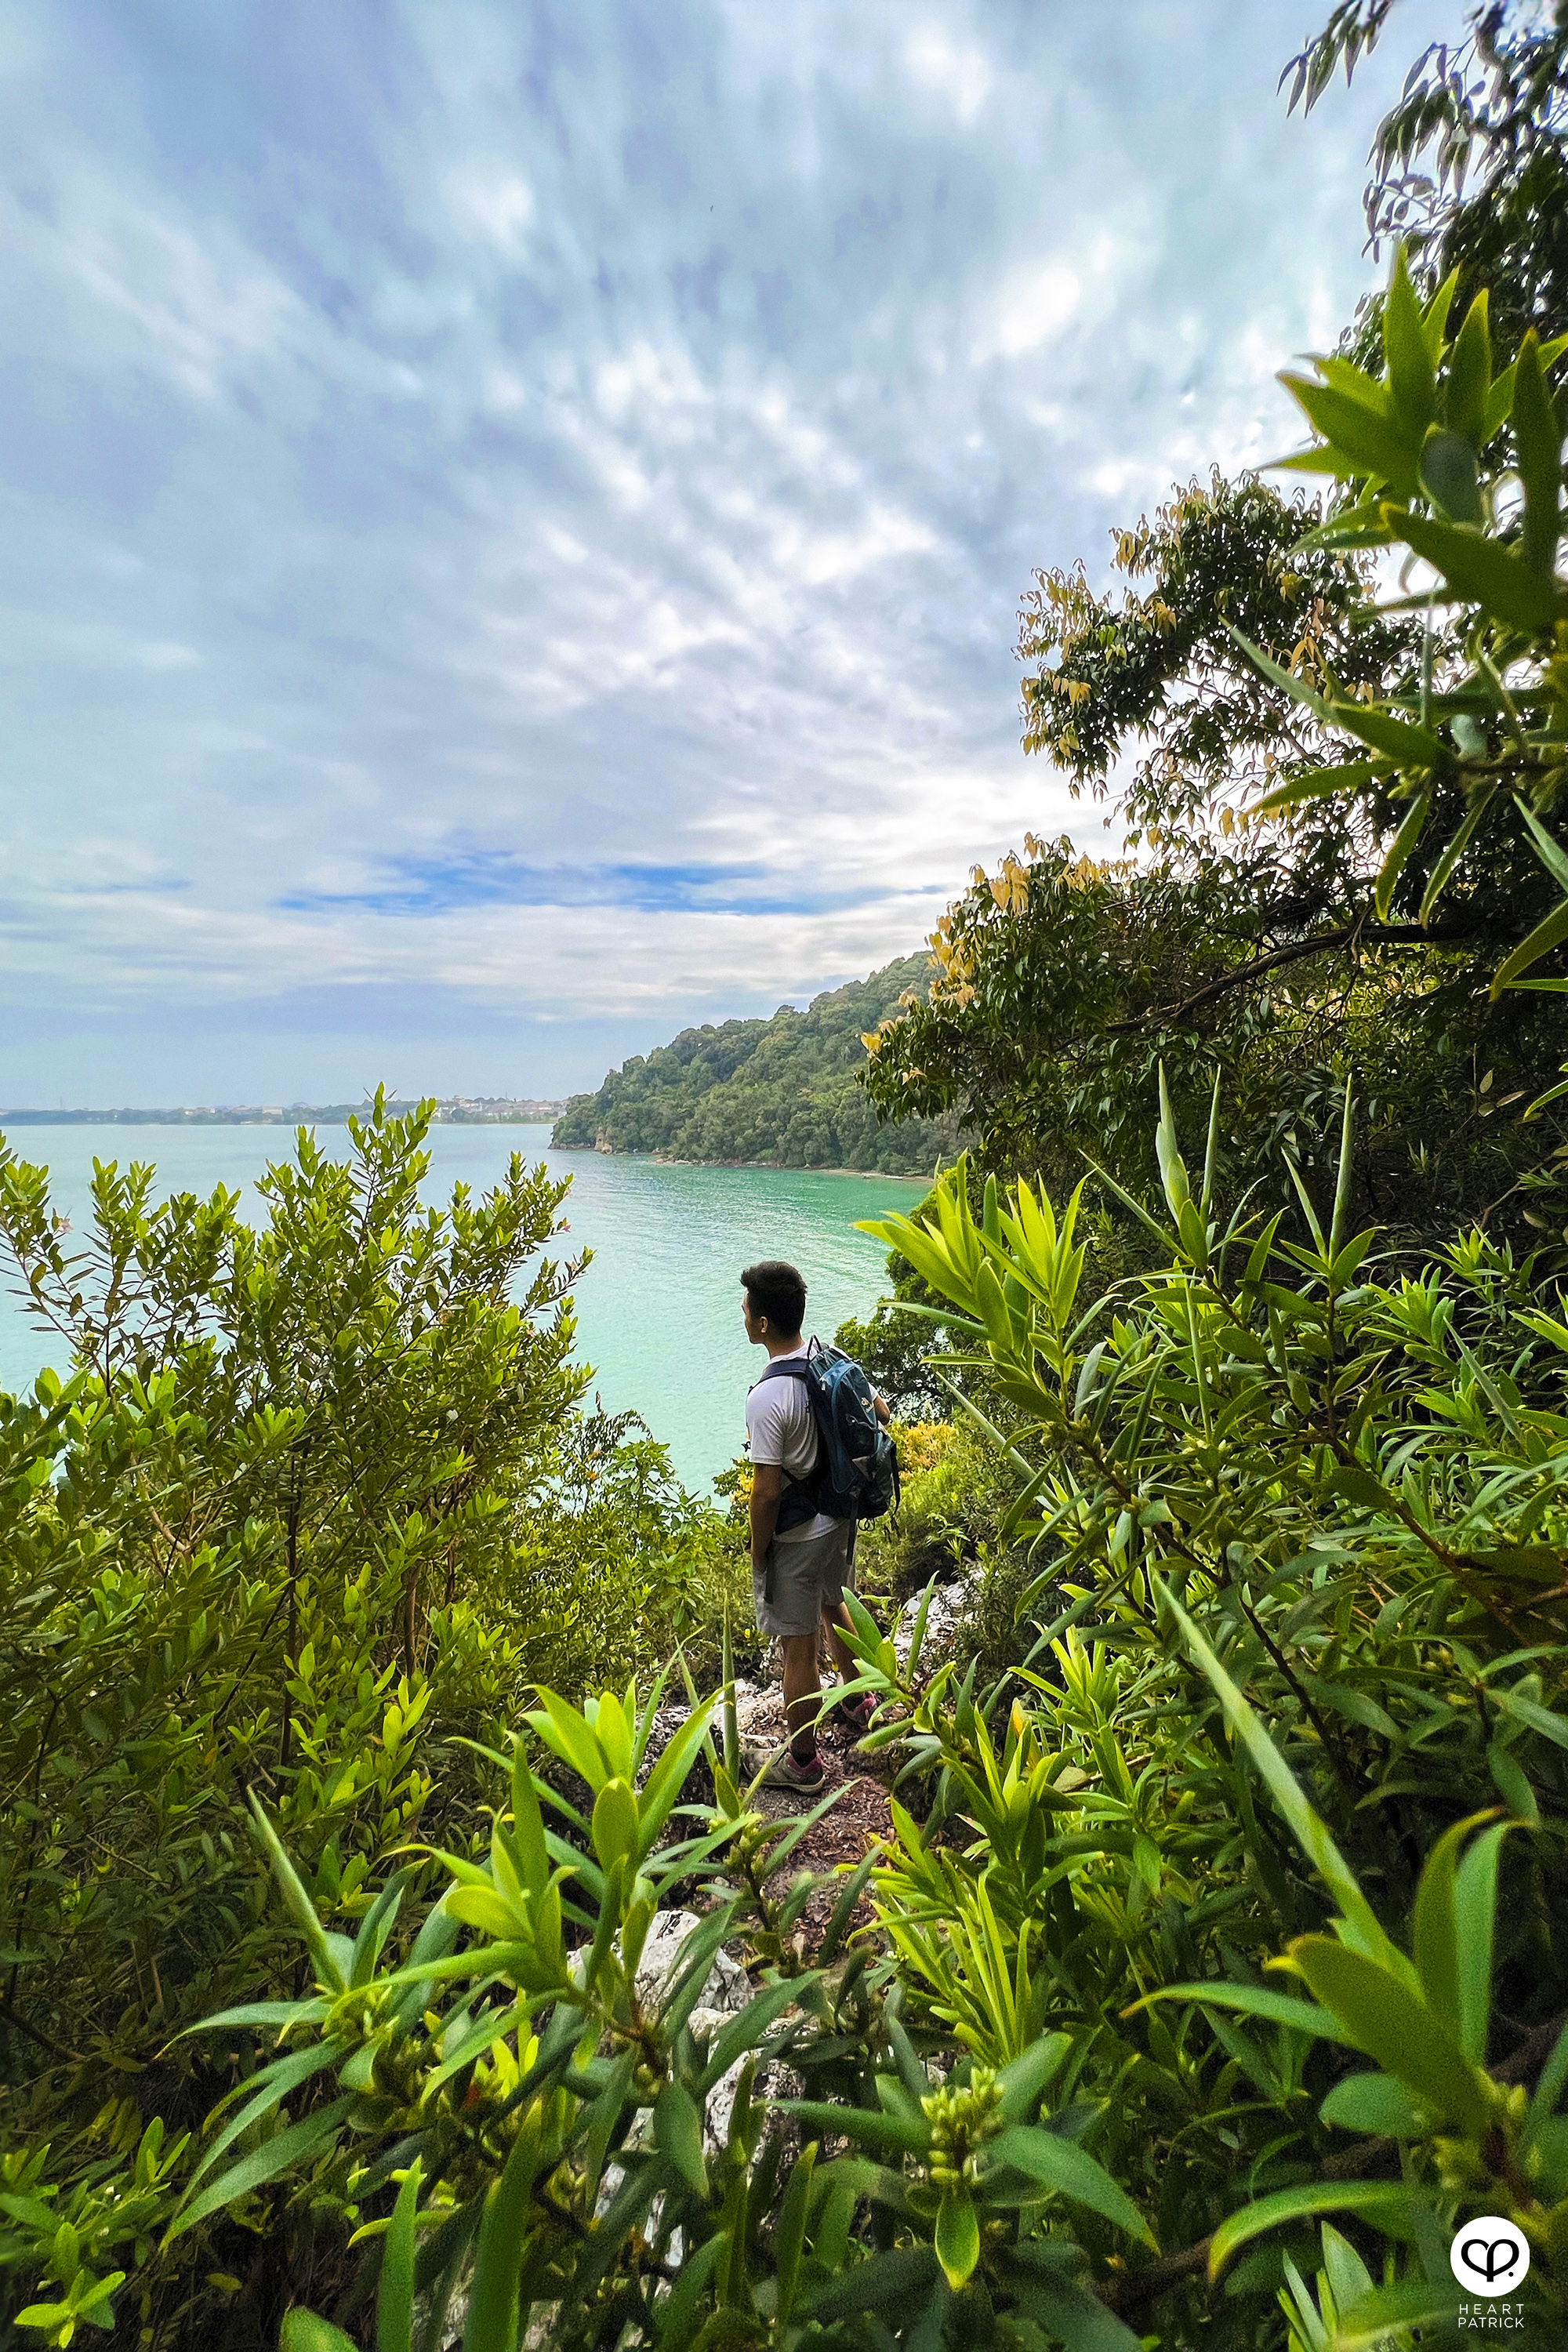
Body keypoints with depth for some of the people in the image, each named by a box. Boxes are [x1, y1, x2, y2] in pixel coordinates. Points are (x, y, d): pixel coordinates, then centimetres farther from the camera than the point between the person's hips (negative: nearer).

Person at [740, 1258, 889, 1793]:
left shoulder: (767, 1398, -31)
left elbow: (767, 1492, -25)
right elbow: (880, 1414, 5)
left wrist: (758, 1556, -9)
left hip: (797, 1537, -8)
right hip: (841, 1517, 8)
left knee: (799, 1648, 11)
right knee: (834, 1608, 30)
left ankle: (803, 1763, 32)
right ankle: (856, 1706, 52)